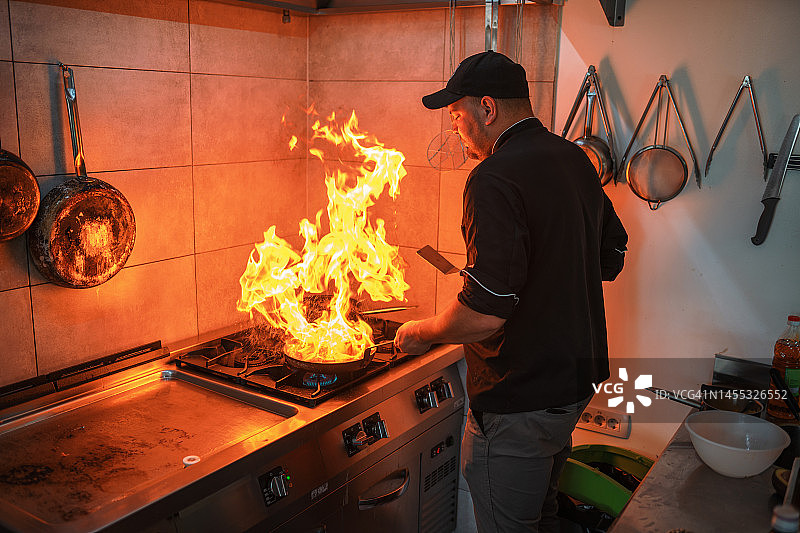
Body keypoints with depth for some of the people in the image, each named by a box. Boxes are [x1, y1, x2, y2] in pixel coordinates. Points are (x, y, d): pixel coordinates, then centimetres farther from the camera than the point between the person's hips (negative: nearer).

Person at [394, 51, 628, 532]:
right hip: (578, 379, 9)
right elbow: (612, 260, 17)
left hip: (521, 399, -9)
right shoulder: (577, 159, 6)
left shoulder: (496, 178, -23)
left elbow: (486, 313, -28)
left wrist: (423, 333, -10)